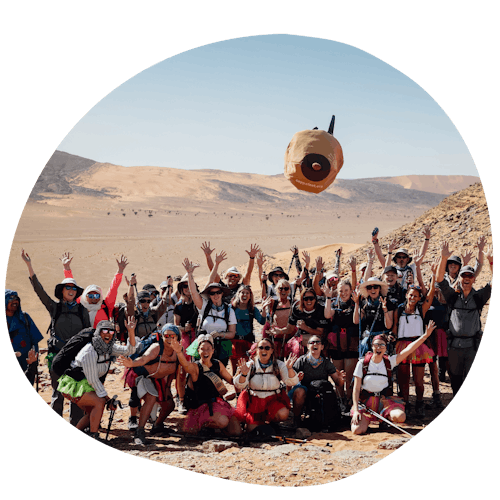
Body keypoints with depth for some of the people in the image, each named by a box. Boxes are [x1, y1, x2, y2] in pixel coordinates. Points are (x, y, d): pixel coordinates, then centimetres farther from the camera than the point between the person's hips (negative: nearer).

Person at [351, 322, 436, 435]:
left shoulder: (389, 362, 1)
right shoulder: (362, 363, -3)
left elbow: (408, 350, -9)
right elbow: (356, 389, -3)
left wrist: (425, 335, -19)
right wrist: (356, 410, -13)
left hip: (384, 400, 2)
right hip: (365, 401, -1)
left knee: (400, 417, -29)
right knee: (357, 430, -23)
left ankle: (384, 414, 7)